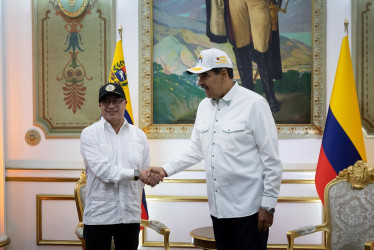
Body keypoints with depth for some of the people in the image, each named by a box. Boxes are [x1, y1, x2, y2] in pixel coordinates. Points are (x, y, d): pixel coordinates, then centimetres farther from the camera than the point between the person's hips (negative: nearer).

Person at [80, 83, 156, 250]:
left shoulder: (139, 136, 9)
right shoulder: (89, 134, -1)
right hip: (98, 216, -3)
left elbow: (145, 176, 12)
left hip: (130, 216, 3)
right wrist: (135, 174, -13)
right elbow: (102, 170, -14)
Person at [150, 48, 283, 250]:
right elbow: (196, 151, 16)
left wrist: (268, 205, -11)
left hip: (249, 208, -6)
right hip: (218, 208, 6)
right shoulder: (204, 106, 9)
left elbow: (271, 160, -10)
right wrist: (166, 170, 5)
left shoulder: (254, 104, -11)